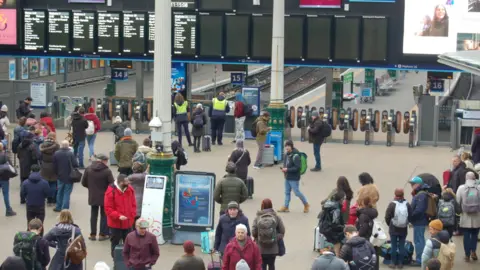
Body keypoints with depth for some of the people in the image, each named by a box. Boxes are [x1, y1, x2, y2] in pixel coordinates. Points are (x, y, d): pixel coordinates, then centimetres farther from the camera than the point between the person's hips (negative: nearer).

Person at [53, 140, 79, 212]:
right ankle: (64, 209, 1)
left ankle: (58, 207, 28)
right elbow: (75, 165, -18)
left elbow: (54, 166, 1)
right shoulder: (70, 154, -18)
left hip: (60, 176, 4)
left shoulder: (56, 154, -6)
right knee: (67, 193, 2)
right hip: (69, 177, -4)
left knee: (60, 192, 19)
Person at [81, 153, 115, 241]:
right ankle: (102, 234, 11)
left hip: (92, 196, 3)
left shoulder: (88, 169, -5)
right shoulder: (107, 171, -17)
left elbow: (84, 182, -1)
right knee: (104, 215, 9)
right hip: (104, 197, -3)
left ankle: (93, 234, 17)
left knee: (93, 215, 14)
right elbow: (112, 184, -16)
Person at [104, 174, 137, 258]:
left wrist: (132, 216, -3)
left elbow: (133, 204, 9)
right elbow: (108, 208, -17)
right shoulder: (111, 191, -18)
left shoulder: (130, 189, 0)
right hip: (115, 224, -5)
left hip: (128, 222, 5)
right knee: (115, 243, 6)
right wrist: (118, 216, -26)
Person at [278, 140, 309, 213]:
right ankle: (286, 207, 21)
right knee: (287, 192, 13)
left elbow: (298, 167, -23)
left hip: (294, 178, -8)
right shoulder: (287, 154, 4)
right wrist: (284, 168, -3)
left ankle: (306, 204, 20)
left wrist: (287, 169, -24)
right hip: (287, 177, 8)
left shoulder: (295, 156, -21)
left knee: (297, 192, 1)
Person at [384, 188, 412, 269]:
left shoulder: (392, 204, -14)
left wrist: (390, 225, 9)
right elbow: (410, 217, -2)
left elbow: (387, 217, -11)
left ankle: (393, 263, 9)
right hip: (403, 229, 2)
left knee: (394, 246, 6)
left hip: (393, 229, -2)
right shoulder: (407, 205, -6)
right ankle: (400, 263, 10)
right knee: (402, 246, 9)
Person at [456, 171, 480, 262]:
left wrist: (459, 211, 13)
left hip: (465, 216, 0)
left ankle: (467, 255, 10)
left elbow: (457, 202, -4)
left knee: (466, 235, 8)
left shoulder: (461, 188, -6)